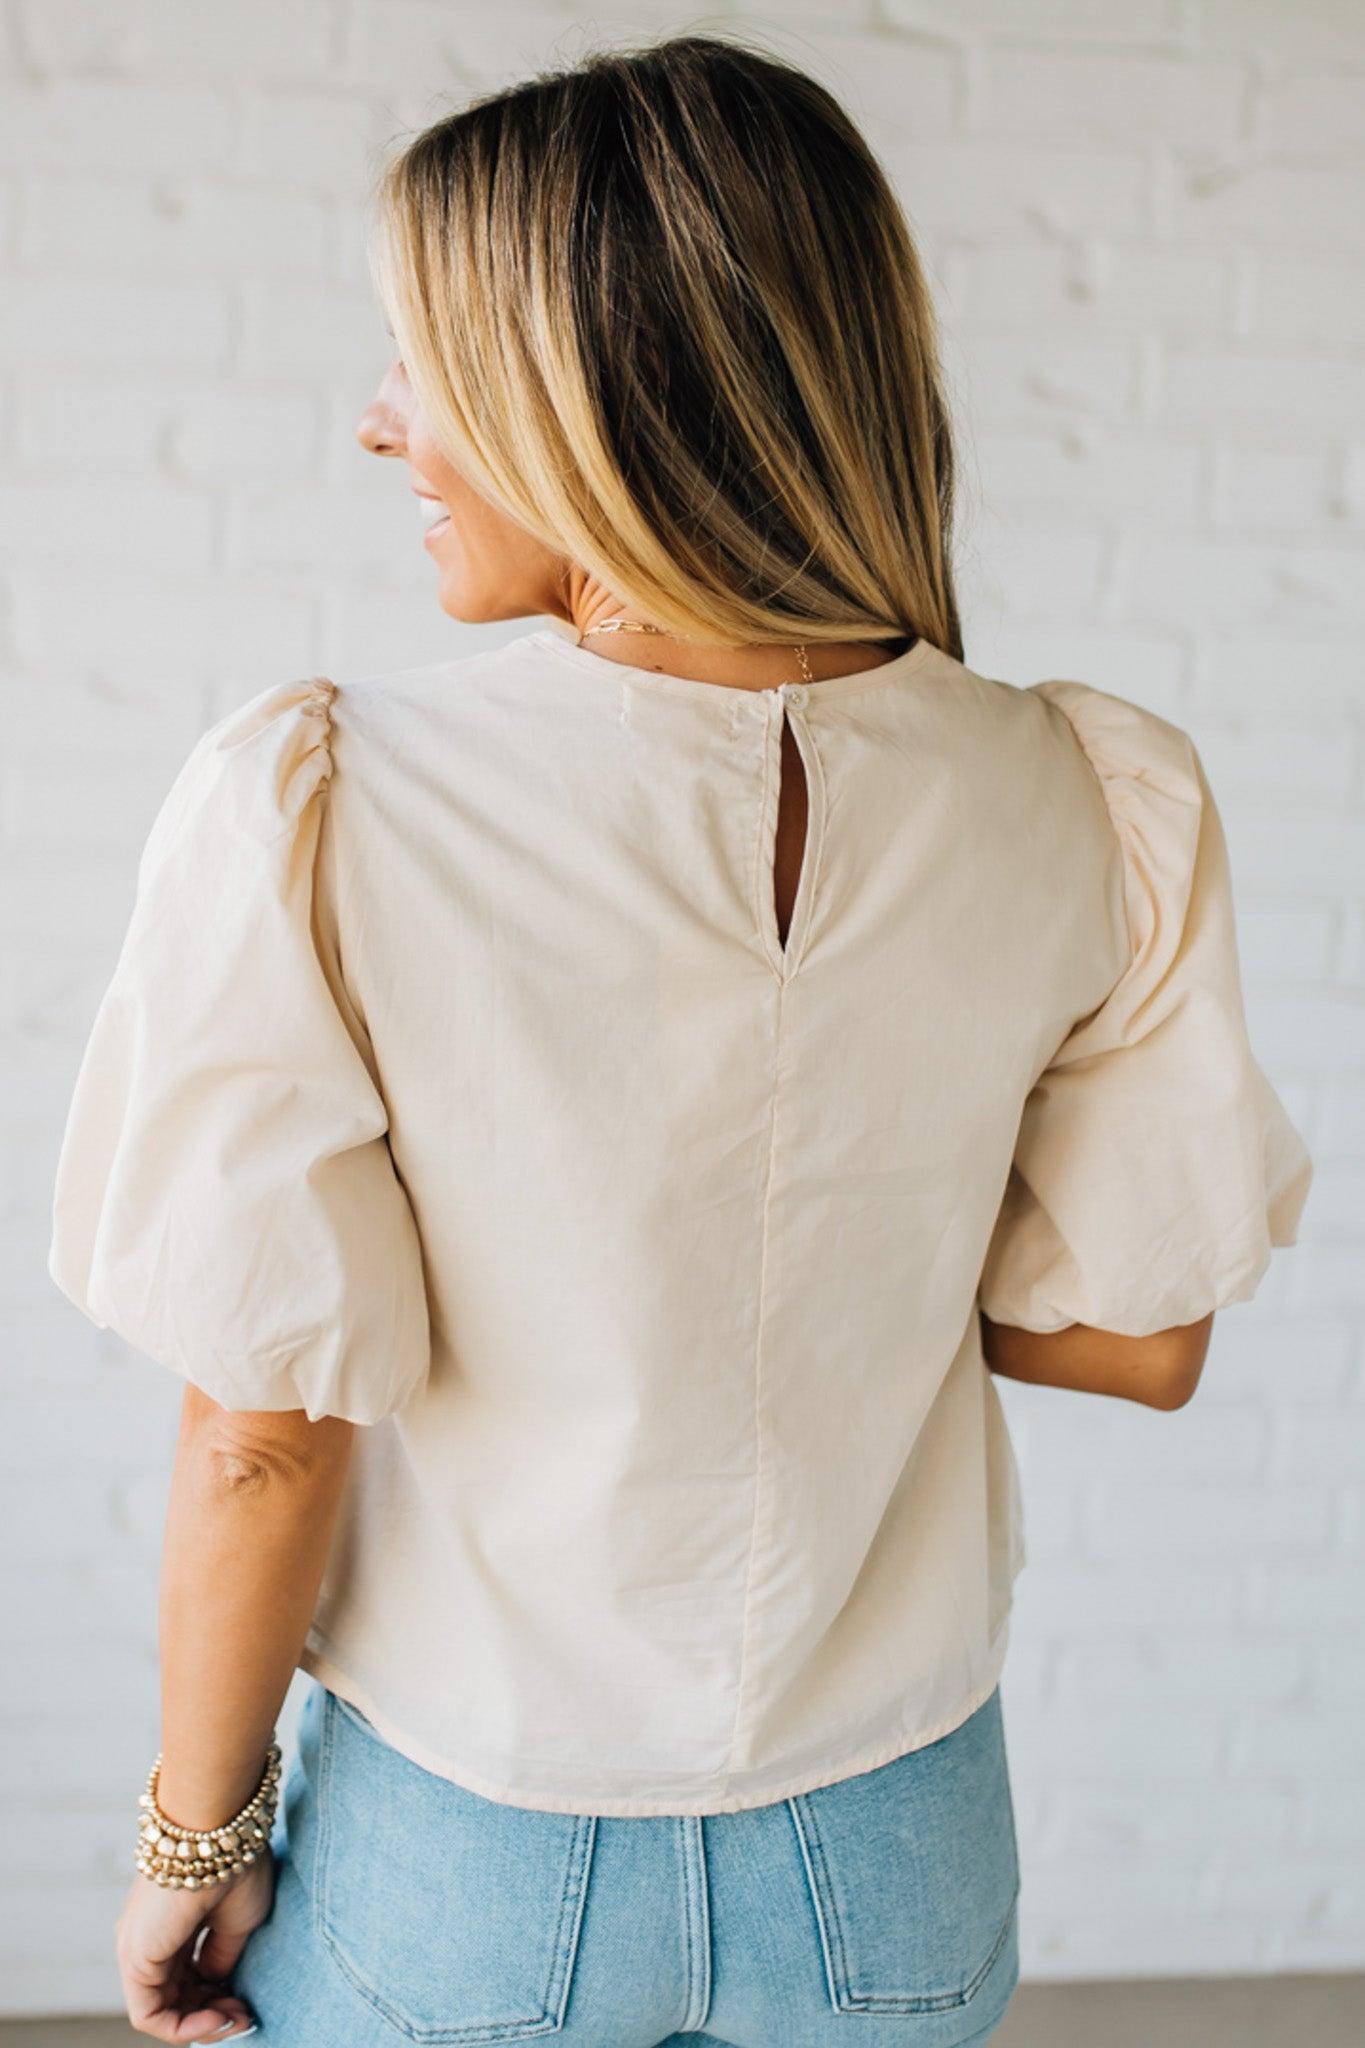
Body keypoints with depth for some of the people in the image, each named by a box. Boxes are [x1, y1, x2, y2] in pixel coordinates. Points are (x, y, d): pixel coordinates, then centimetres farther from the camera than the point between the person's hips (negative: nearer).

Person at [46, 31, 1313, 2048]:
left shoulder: (310, 815, -23)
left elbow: (265, 1441, -17)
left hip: (463, 1853, -2)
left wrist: (195, 1839, -2)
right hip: (895, 1860, 3)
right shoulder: (1097, 812, -14)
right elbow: (1139, 1338, -4)